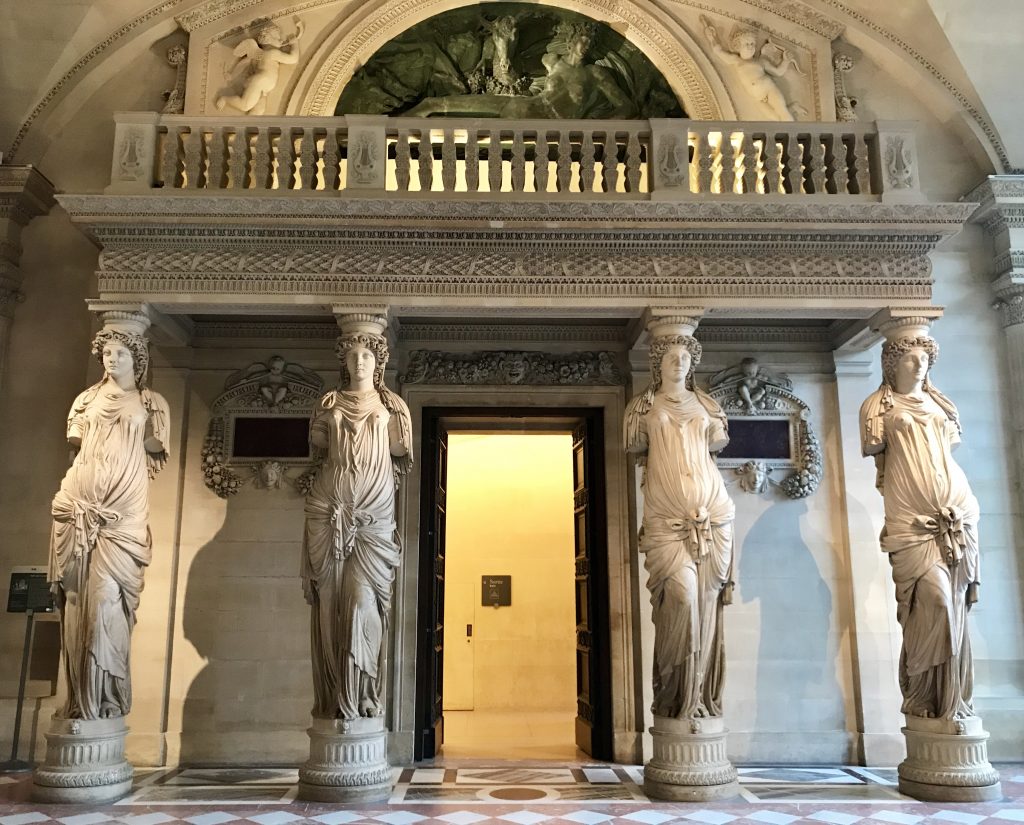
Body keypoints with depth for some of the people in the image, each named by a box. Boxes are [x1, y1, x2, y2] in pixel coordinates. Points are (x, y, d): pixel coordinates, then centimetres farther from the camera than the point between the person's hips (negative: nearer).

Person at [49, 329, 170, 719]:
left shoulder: (151, 402, 12)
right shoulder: (89, 397, 17)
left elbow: (156, 449, 5)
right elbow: (75, 440, 11)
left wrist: (145, 420, -2)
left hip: (125, 503, -2)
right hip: (82, 498, 2)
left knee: (108, 590, -10)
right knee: (81, 589, -2)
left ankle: (102, 697, -6)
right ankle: (82, 697, 4)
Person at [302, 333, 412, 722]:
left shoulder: (389, 404, 12)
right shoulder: (331, 401, 16)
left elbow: (400, 452, 8)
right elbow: (318, 440, 10)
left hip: (373, 512, -1)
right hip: (329, 508, 2)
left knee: (363, 596, -12)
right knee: (330, 597, -3)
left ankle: (361, 696, -8)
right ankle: (332, 696, 1)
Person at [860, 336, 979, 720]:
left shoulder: (938, 401, 20)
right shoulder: (879, 403, 7)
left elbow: (952, 443, 25)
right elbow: (871, 447, 0)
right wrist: (879, 413, -9)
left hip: (956, 509, 5)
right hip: (912, 516, -5)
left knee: (954, 602, 3)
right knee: (933, 597, -16)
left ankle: (953, 699, 12)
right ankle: (925, 696, -4)